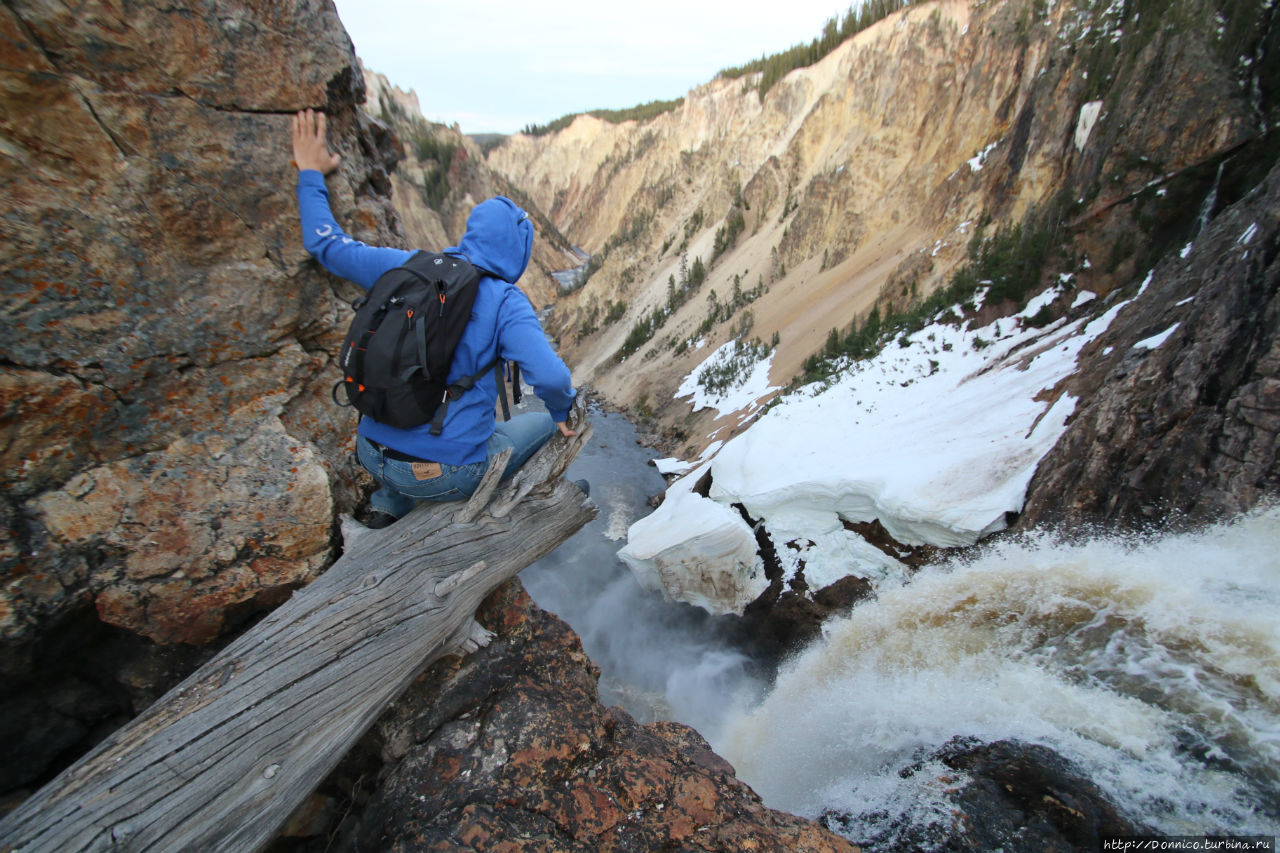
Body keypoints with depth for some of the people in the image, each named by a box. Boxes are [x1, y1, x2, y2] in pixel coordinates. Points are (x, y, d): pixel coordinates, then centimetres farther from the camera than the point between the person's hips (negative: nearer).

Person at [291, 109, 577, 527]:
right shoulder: (506, 302, -15)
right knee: (544, 423, 14)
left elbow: (327, 245, 13)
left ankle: (389, 502, 23)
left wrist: (311, 175, 27)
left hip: (371, 455, 5)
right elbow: (552, 378, -26)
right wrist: (562, 411, -4)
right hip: (446, 474, -5)